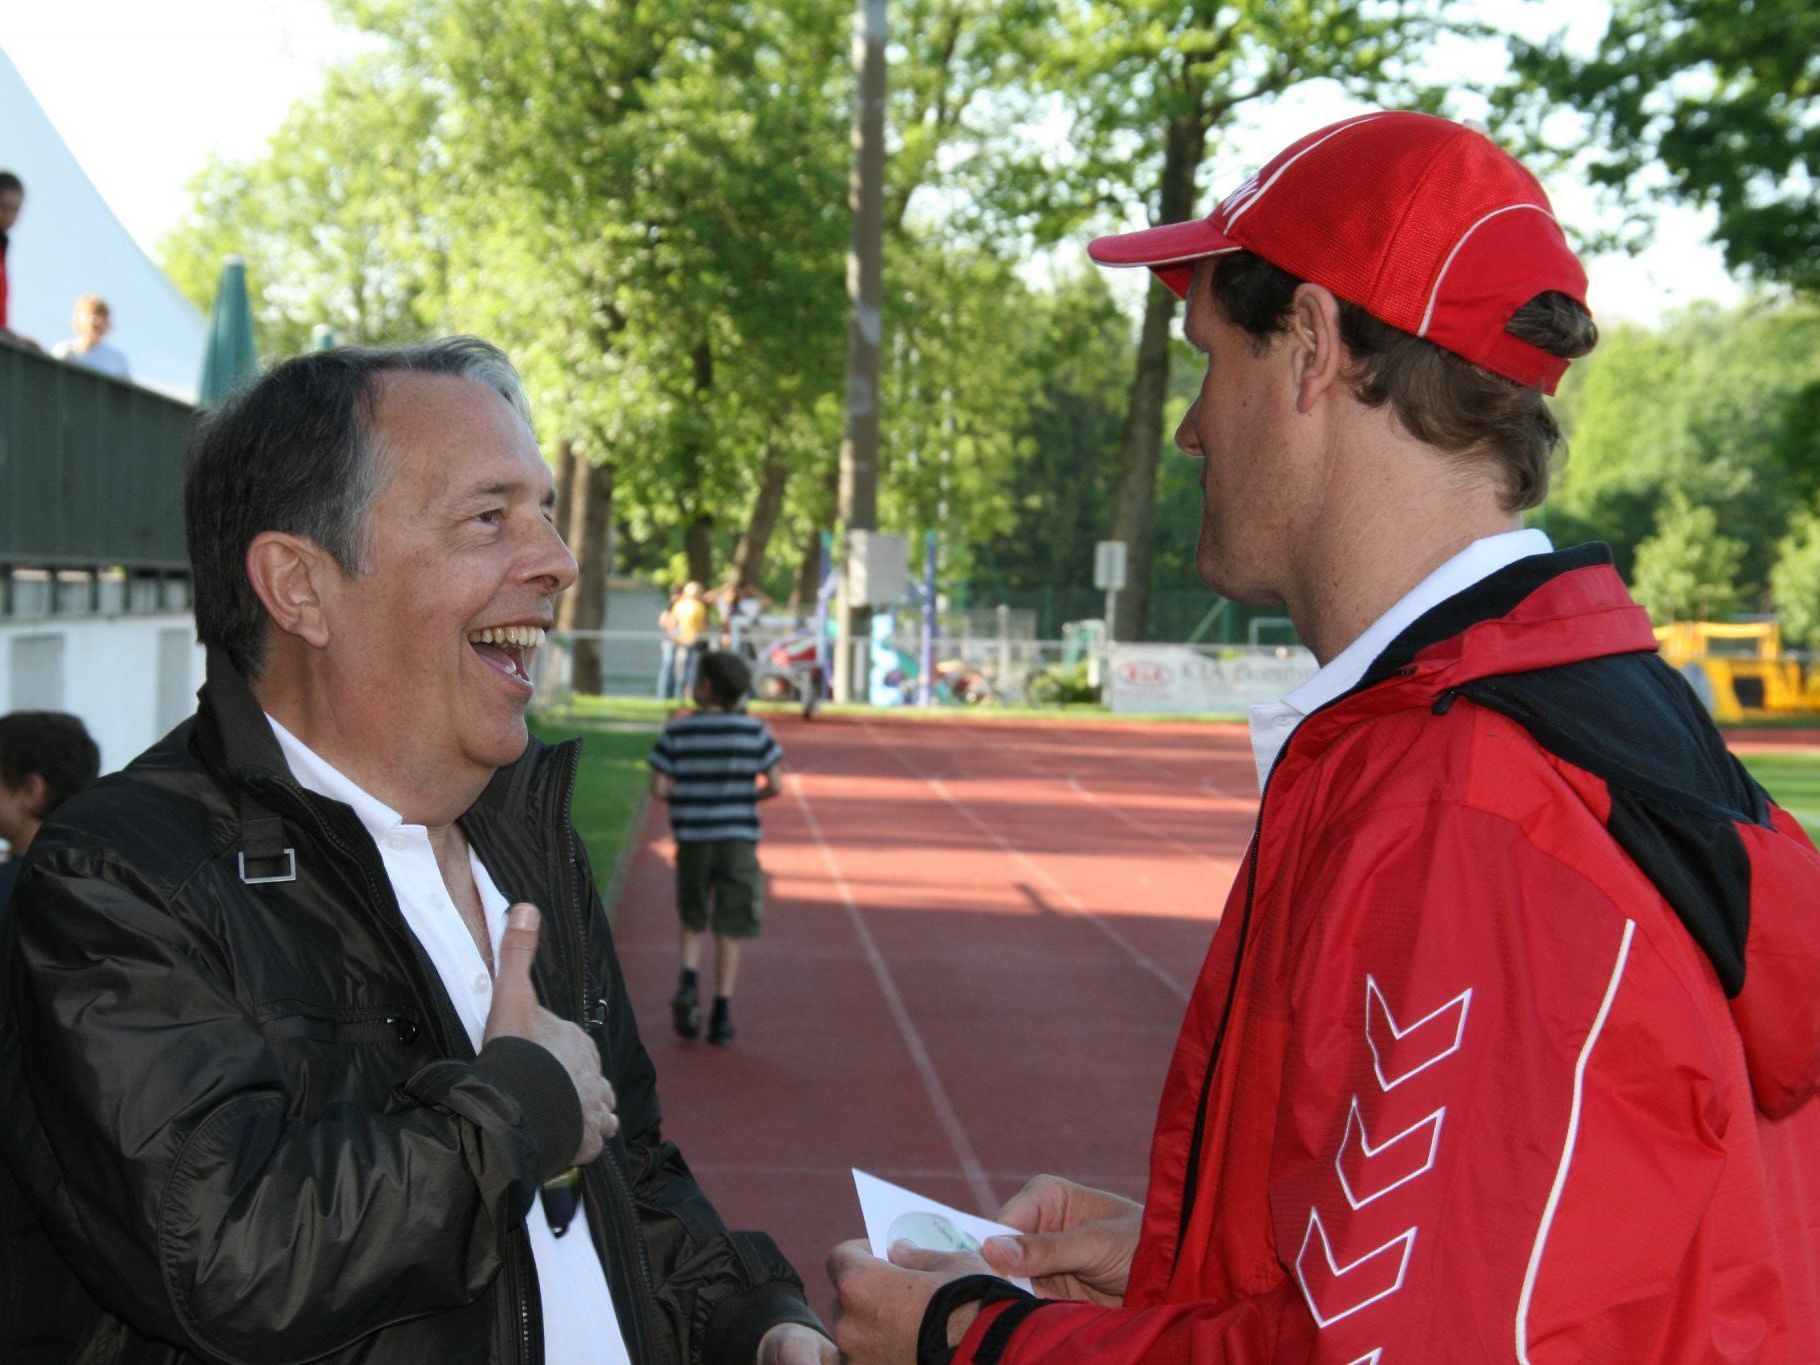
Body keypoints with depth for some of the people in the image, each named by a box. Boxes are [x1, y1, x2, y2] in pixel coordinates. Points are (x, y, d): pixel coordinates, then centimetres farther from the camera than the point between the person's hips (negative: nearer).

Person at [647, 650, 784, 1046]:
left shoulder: (677, 732, -4)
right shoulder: (754, 731, -3)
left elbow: (659, 789, -7)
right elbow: (774, 786, -5)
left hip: (692, 838, 1)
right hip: (738, 837, -1)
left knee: (693, 921, 19)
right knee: (729, 930, 4)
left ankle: (689, 981, -4)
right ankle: (722, 1011, 2)